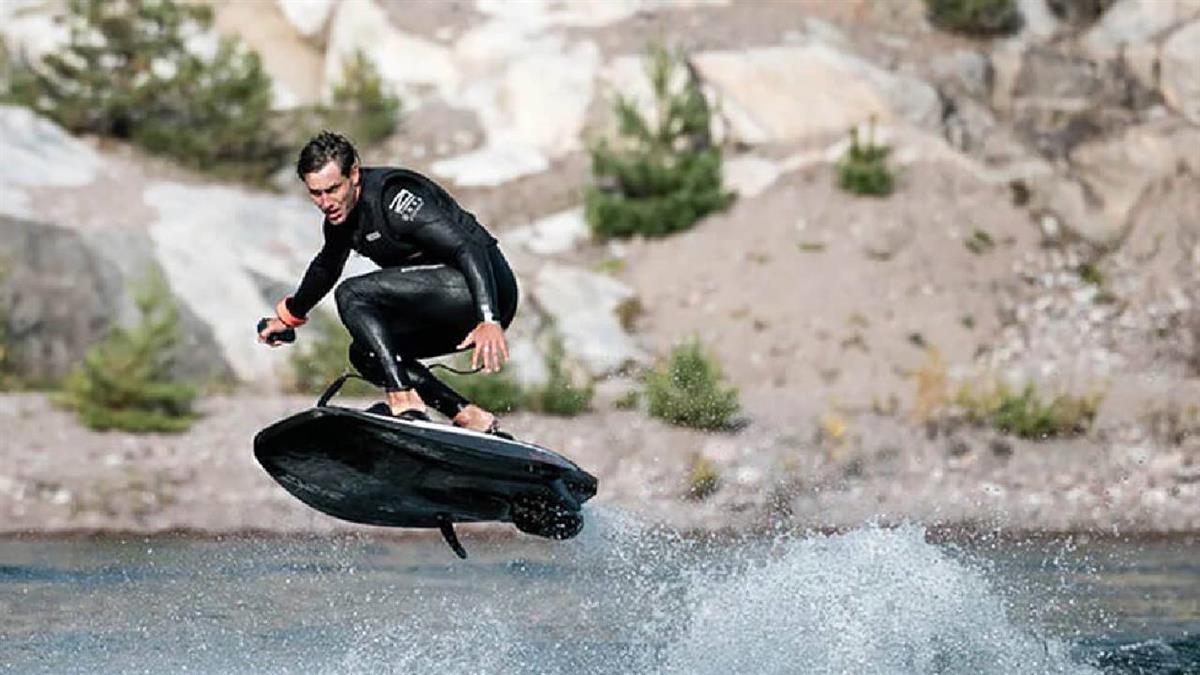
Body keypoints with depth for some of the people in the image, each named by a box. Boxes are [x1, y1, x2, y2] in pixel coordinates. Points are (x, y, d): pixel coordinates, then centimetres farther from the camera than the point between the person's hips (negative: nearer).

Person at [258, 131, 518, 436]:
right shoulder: (339, 216, 7)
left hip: (485, 286, -10)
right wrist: (290, 315, 43)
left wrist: (490, 322, -39)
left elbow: (469, 248, -28)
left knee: (353, 294, -18)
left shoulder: (391, 196, -21)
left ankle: (407, 405, -25)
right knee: (366, 354, 9)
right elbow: (326, 267, 31)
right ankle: (472, 419, 2)